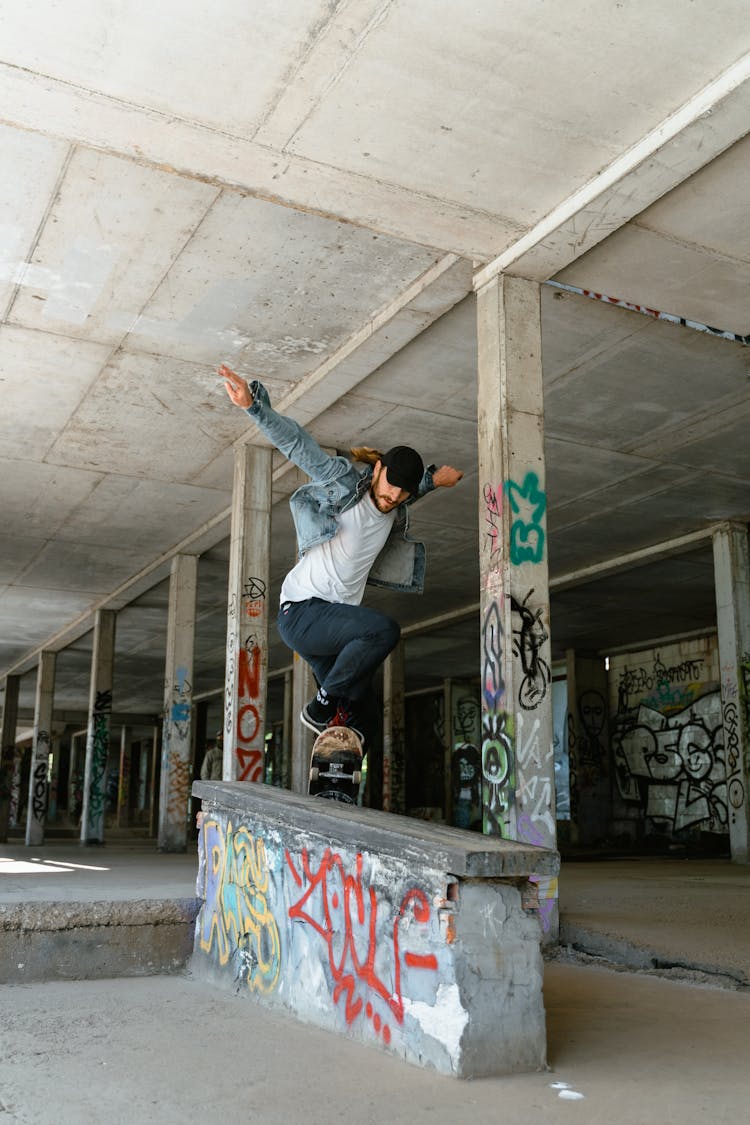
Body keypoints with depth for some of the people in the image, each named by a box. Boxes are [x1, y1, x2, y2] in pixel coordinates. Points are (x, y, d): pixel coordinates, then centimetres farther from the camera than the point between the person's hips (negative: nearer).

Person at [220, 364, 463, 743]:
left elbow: (408, 488, 35)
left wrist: (434, 478, 20)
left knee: (354, 717, 6)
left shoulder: (394, 512, 9)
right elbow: (297, 444, -20)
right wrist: (254, 405, -31)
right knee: (385, 629, -29)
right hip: (301, 612, -8)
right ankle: (320, 706, -13)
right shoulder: (347, 482, -11)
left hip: (336, 618, 8)